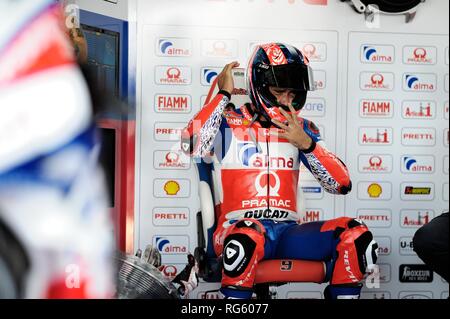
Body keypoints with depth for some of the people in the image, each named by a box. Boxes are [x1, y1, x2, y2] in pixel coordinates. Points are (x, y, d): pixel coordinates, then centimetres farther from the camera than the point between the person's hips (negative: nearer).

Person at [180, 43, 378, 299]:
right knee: (248, 235, -39)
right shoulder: (229, 123, 3)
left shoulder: (302, 128, 13)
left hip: (288, 232, 4)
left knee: (355, 236, -19)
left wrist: (305, 142, -11)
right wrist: (224, 94, -10)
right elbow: (192, 146, -20)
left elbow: (341, 185, 4)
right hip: (239, 228, -4)